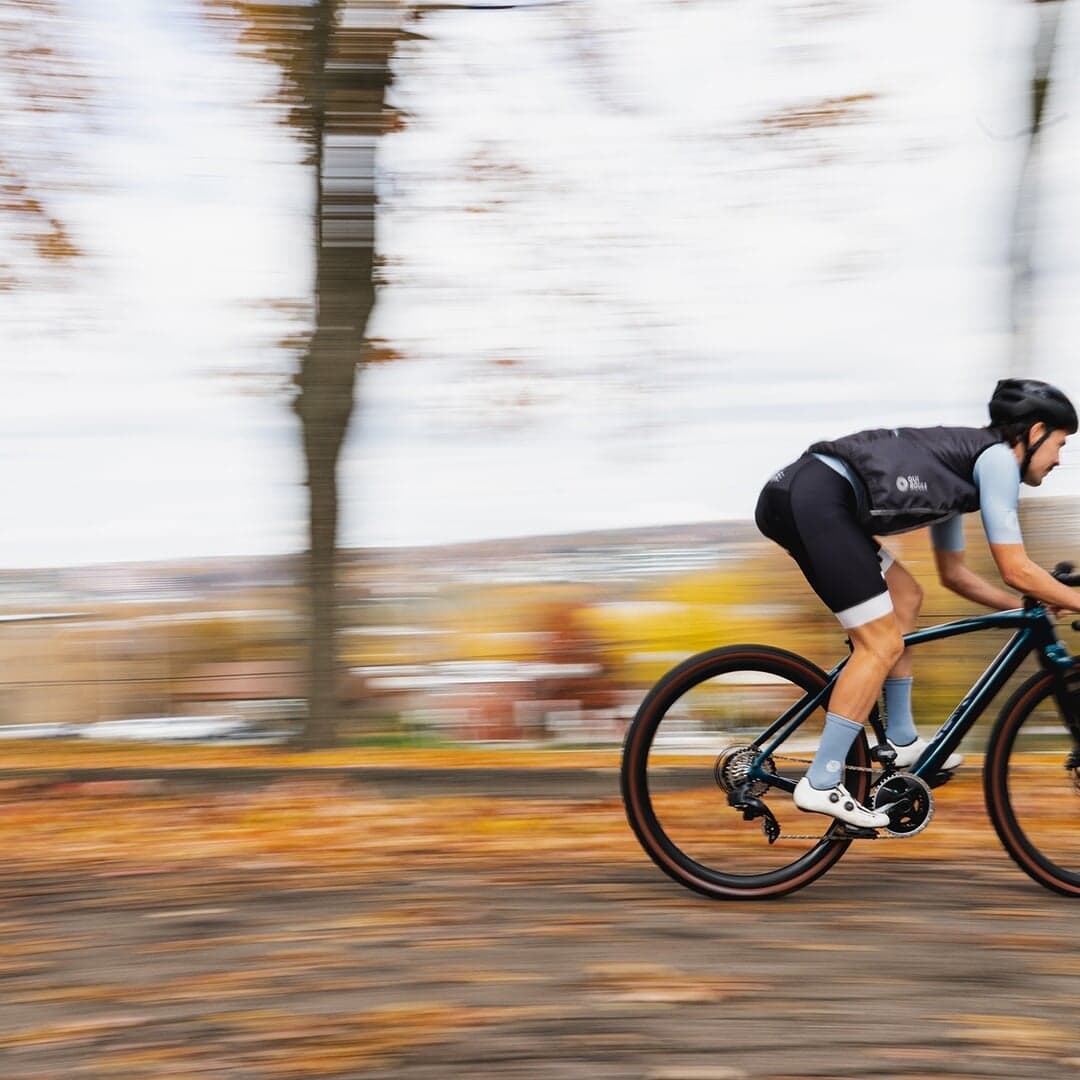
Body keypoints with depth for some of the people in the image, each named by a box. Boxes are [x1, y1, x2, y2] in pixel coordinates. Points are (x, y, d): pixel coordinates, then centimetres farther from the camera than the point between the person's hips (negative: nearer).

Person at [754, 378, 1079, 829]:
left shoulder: (961, 460, 30)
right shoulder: (998, 457, 5)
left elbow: (953, 573, 38)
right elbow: (1015, 570, 1)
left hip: (789, 492, 10)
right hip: (817, 501, -10)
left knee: (904, 598, 22)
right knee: (882, 644, -4)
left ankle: (901, 741, 27)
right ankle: (821, 784, -4)